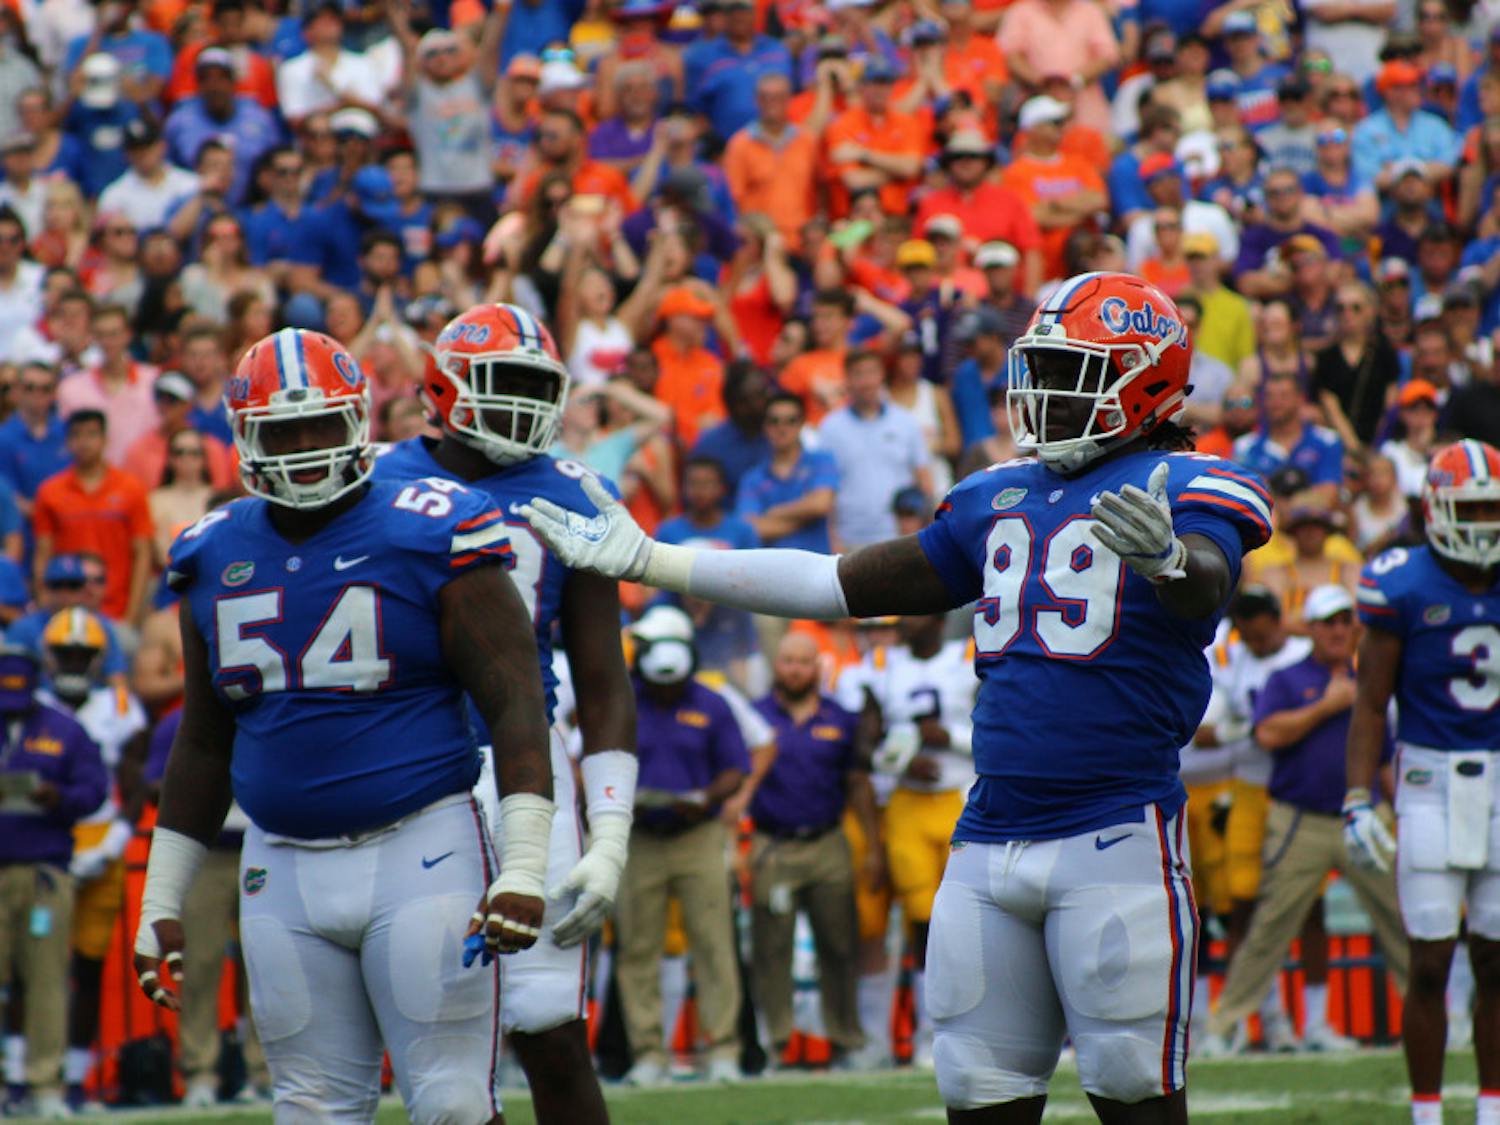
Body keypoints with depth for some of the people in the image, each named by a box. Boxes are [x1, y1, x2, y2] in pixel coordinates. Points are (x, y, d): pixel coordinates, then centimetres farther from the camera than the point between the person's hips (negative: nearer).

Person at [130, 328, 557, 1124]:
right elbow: (203, 744, 20)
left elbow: (516, 705, -9)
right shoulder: (217, 559, 10)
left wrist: (523, 867, -18)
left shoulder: (428, 539, -6)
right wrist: (162, 901, 17)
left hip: (421, 850, -5)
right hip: (285, 872, 5)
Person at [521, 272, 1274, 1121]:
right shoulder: (999, 500, 16)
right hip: (992, 840, 7)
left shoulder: (1185, 488, -4)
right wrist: (647, 562, 22)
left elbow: (1209, 580, -26)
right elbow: (843, 585, 22)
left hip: (1117, 834, -6)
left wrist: (1166, 559, -52)